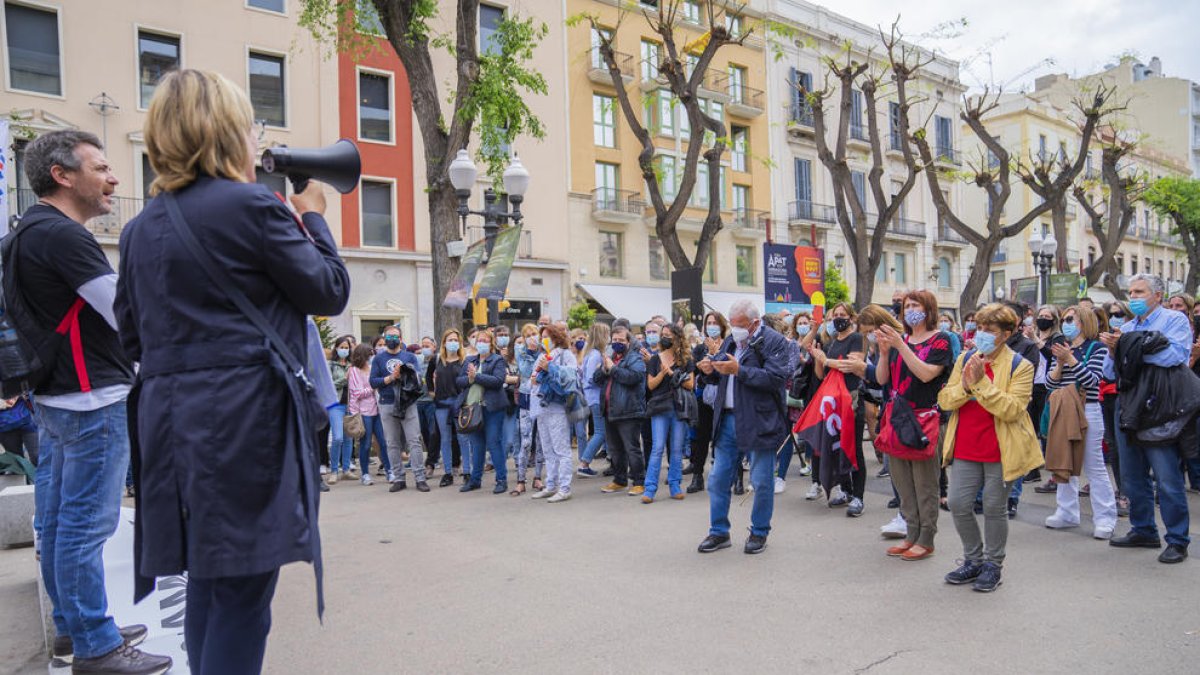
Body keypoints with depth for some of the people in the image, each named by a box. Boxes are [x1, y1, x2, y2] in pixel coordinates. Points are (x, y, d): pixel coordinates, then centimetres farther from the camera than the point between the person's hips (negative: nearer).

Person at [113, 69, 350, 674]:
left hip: (168, 416, 8)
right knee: (243, 589, 0)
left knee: (207, 581, 19)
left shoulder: (140, 227, 13)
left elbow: (132, 338, 17)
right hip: (246, 415, -7)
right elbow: (330, 292, -2)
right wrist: (312, 217, 11)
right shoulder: (251, 205, -8)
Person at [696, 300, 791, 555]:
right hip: (728, 419, 6)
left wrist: (739, 370, -25)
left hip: (759, 421, -6)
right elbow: (719, 378, 21)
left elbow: (776, 378, -20)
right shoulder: (730, 341, 14)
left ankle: (759, 533, 22)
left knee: (761, 482, 6)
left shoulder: (774, 342, -7)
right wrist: (710, 371, -2)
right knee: (718, 479, 8)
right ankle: (719, 532, 21)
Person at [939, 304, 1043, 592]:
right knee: (958, 505, 4)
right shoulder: (965, 359, 8)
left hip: (1000, 451, -4)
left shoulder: (1020, 366, -5)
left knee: (993, 508, 6)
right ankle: (973, 561, 25)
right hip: (965, 449, 4)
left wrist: (981, 383, -24)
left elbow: (1012, 409, -18)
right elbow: (944, 400, 4)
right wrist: (965, 385, -15)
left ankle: (993, 565, 24)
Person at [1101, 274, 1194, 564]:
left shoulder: (1174, 320, -1)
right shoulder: (1127, 327, 16)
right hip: (1127, 407, 7)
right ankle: (1143, 531, 27)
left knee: (1168, 480, -4)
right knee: (1132, 477, 14)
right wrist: (1113, 350, -6)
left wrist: (1131, 345, -16)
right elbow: (1111, 372, 13)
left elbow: (1175, 356, -20)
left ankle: (1177, 540, 7)